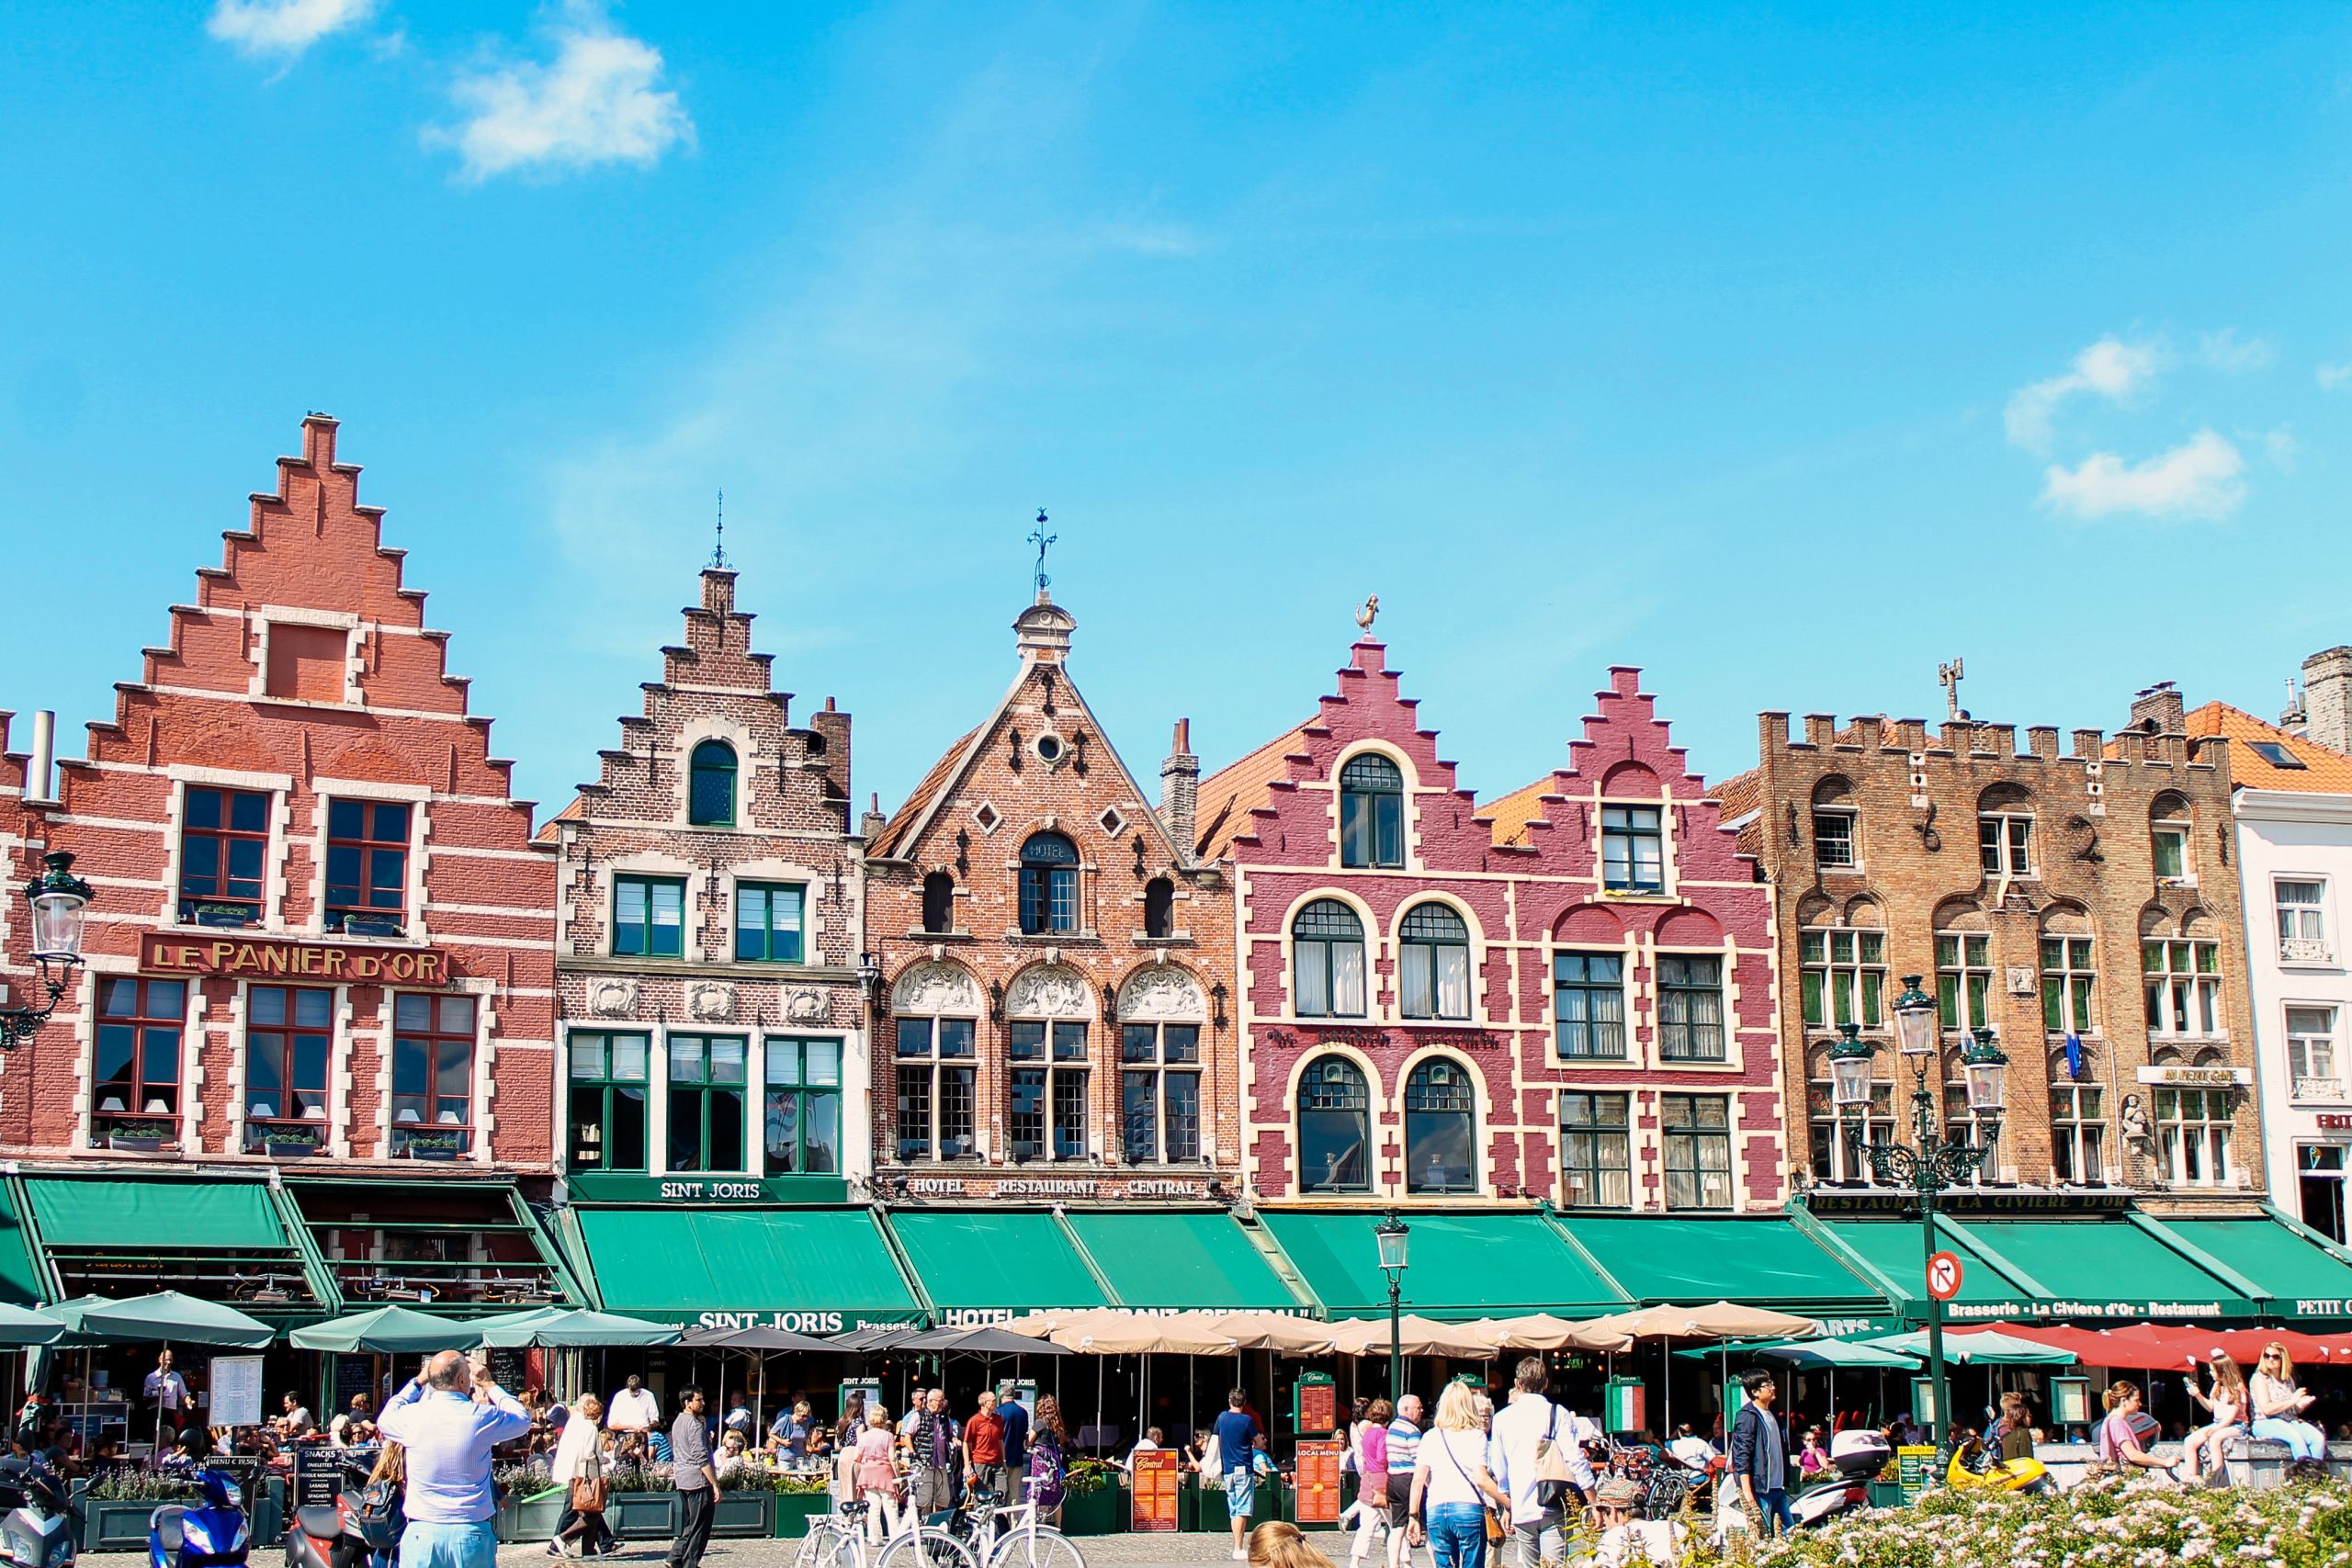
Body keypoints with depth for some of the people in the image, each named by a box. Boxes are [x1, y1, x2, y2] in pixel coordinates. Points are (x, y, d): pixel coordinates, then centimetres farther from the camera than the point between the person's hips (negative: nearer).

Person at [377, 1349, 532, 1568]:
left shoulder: (414, 1416, -4)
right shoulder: (483, 1416, -7)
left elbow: (386, 1419, 21)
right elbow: (523, 1419, 14)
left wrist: (418, 1382, 27)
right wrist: (488, 1384, 21)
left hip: (421, 1533, 1)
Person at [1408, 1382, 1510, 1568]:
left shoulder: (1430, 1437, 10)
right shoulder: (1476, 1436, 1)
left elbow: (1418, 1480, 6)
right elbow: (1481, 1479, -8)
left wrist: (1414, 1517, 10)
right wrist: (1508, 1503, -1)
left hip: (1435, 1511, 3)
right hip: (1468, 1509, -3)